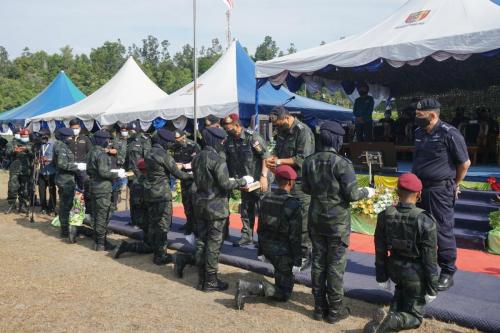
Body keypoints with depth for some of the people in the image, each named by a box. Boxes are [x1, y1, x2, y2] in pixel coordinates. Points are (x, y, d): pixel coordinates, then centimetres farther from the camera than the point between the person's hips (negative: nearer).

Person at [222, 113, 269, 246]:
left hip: (258, 180, -6)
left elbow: (266, 157, -15)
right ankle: (247, 236, 24)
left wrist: (263, 176, -21)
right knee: (246, 209, 13)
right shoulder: (229, 140, 2)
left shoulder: (253, 137, -15)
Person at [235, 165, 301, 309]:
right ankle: (248, 287, -14)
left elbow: (260, 228, 7)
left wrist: (261, 251, 17)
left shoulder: (266, 198, -1)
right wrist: (297, 261, -9)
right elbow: (295, 236, -19)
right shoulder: (293, 204, -22)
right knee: (284, 294, 2)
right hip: (283, 252, -7)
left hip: (267, 247, 7)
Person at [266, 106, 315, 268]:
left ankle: (305, 254, 9)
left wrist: (280, 161, -17)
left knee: (302, 220, -2)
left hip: (300, 183, -8)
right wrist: (271, 158, -1)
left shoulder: (303, 131, -13)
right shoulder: (282, 132, 13)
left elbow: (303, 159, -19)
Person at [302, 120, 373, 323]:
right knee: (336, 266, 6)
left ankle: (320, 308, 23)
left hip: (316, 219, 5)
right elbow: (352, 194, -15)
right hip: (338, 222, -5)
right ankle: (335, 310, 17)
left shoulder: (309, 161, 0)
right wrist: (367, 192, 4)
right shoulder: (342, 163, -17)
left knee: (318, 263, 12)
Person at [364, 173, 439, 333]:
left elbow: (380, 251, -3)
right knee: (415, 317, 13)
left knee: (402, 286, 39)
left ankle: (395, 307, 17)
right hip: (415, 273, -4)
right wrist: (432, 288, -5)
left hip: (394, 269, 4)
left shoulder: (384, 216, -12)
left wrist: (382, 277, 10)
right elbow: (430, 259, -18)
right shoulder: (425, 221, -24)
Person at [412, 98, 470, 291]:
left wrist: (454, 184, 4)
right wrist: (416, 183, 16)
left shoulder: (449, 134, -14)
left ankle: (447, 273, 13)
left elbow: (465, 163, -6)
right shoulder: (419, 132, 8)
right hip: (419, 189, 7)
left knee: (443, 232, -1)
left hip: (440, 192, -7)